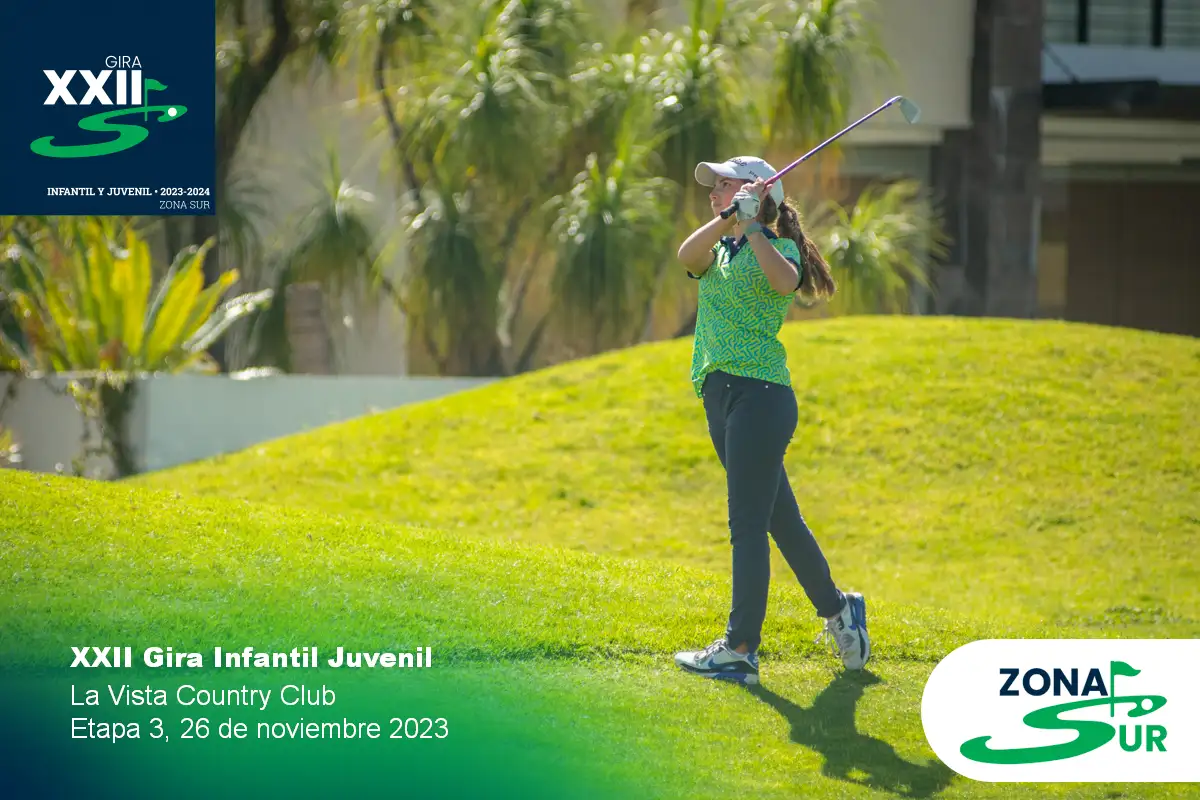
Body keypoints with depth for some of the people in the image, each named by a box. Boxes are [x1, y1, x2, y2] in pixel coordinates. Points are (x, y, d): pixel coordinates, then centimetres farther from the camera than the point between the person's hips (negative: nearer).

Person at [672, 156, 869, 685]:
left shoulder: (779, 247, -1)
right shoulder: (718, 250, 18)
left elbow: (785, 282, -25)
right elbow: (687, 256, -6)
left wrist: (752, 228, -29)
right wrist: (728, 220, -22)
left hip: (760, 394, -8)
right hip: (720, 396, 8)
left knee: (747, 523, -10)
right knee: (780, 518, 14)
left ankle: (740, 651, -11)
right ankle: (838, 610, 29)